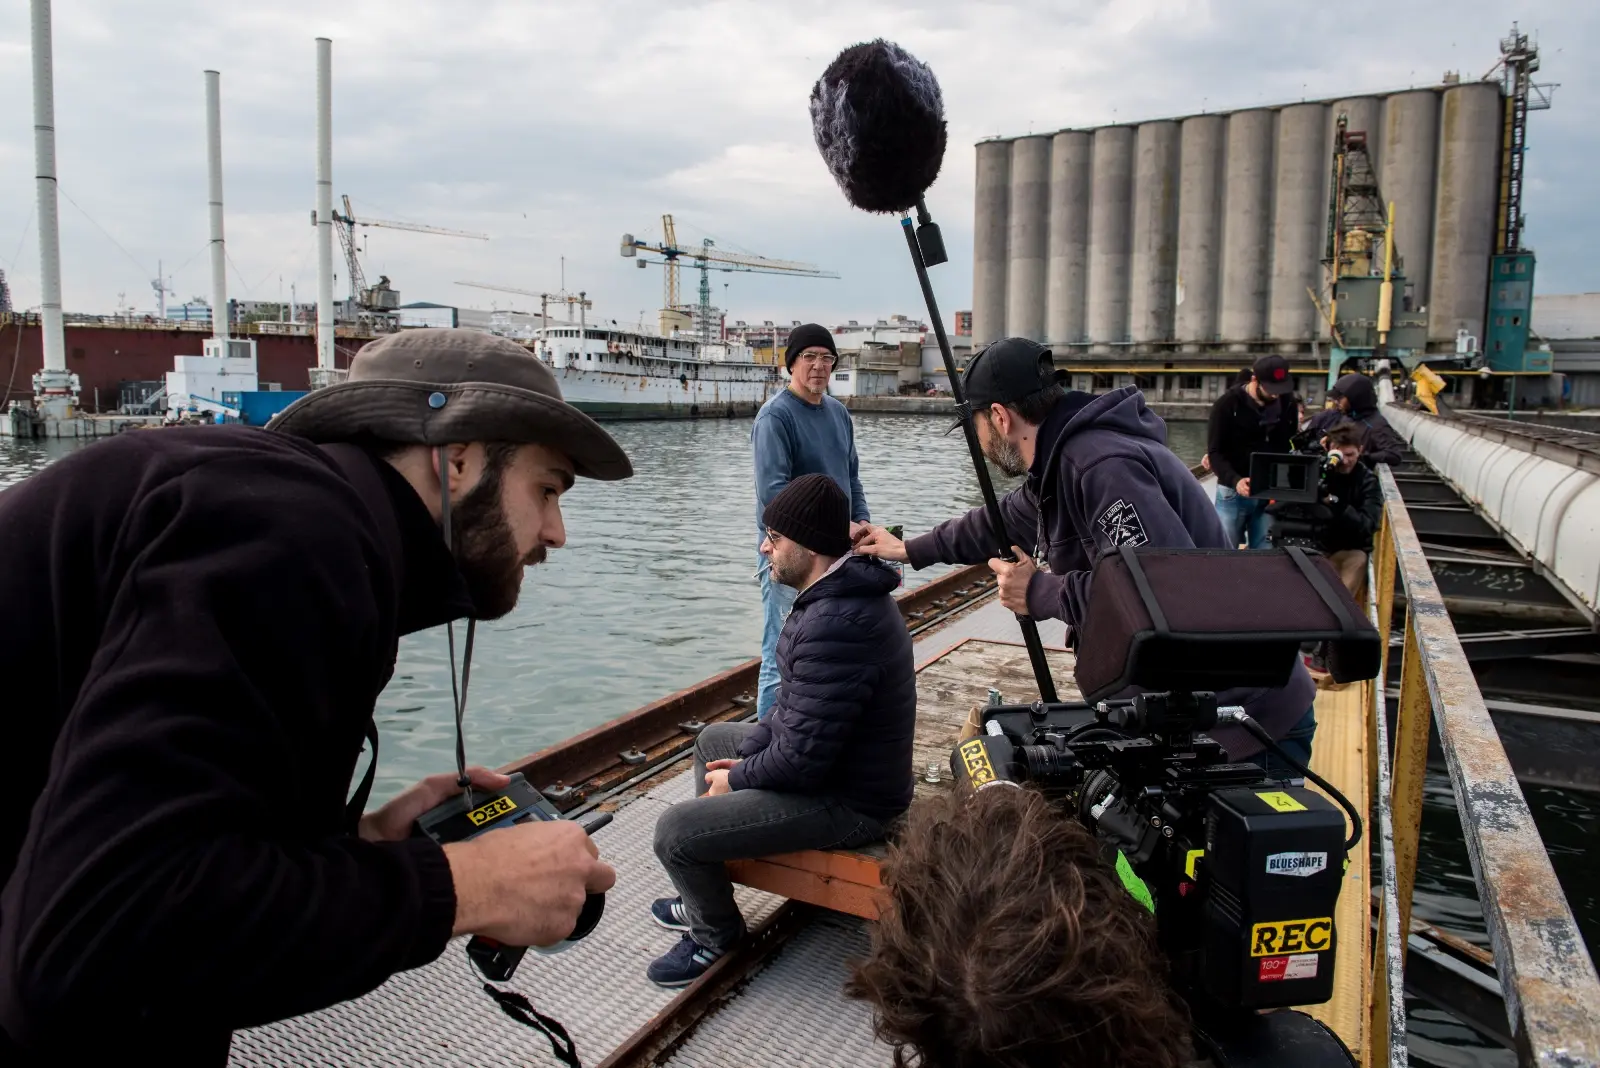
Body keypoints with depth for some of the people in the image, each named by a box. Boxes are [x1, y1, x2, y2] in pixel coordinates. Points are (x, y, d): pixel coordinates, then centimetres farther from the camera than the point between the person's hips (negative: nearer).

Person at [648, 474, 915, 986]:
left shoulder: (833, 625, -32)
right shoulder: (844, 594, 3)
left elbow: (802, 758, -29)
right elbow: (796, 706, 14)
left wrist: (737, 778, -11)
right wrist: (746, 756, 5)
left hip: (848, 804, -11)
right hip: (849, 766, 11)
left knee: (674, 829, -14)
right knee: (712, 739, 25)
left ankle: (715, 933, 17)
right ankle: (706, 900, 33)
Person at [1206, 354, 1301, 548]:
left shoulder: (1288, 404, 3)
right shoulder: (1227, 404, -8)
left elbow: (1292, 446, 12)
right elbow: (1215, 452, -10)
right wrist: (1234, 480, -27)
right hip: (1233, 492, -3)